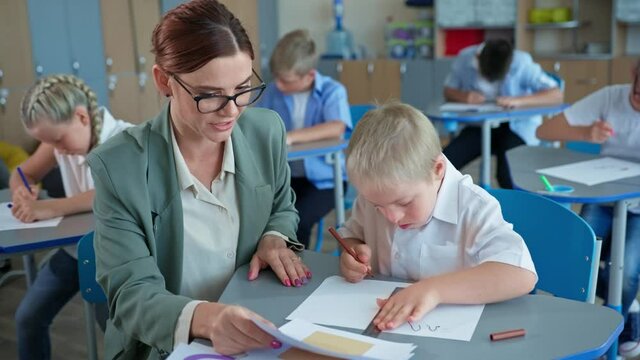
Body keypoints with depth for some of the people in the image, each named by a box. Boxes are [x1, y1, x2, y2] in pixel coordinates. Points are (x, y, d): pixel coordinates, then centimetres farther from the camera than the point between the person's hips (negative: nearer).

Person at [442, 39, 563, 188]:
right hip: (480, 125, 3)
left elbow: (557, 94, -19)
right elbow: (448, 91, 7)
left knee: (507, 175, -31)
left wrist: (518, 100, -33)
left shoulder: (521, 63, -16)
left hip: (517, 127, -3)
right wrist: (464, 96, -17)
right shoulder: (465, 58, -8)